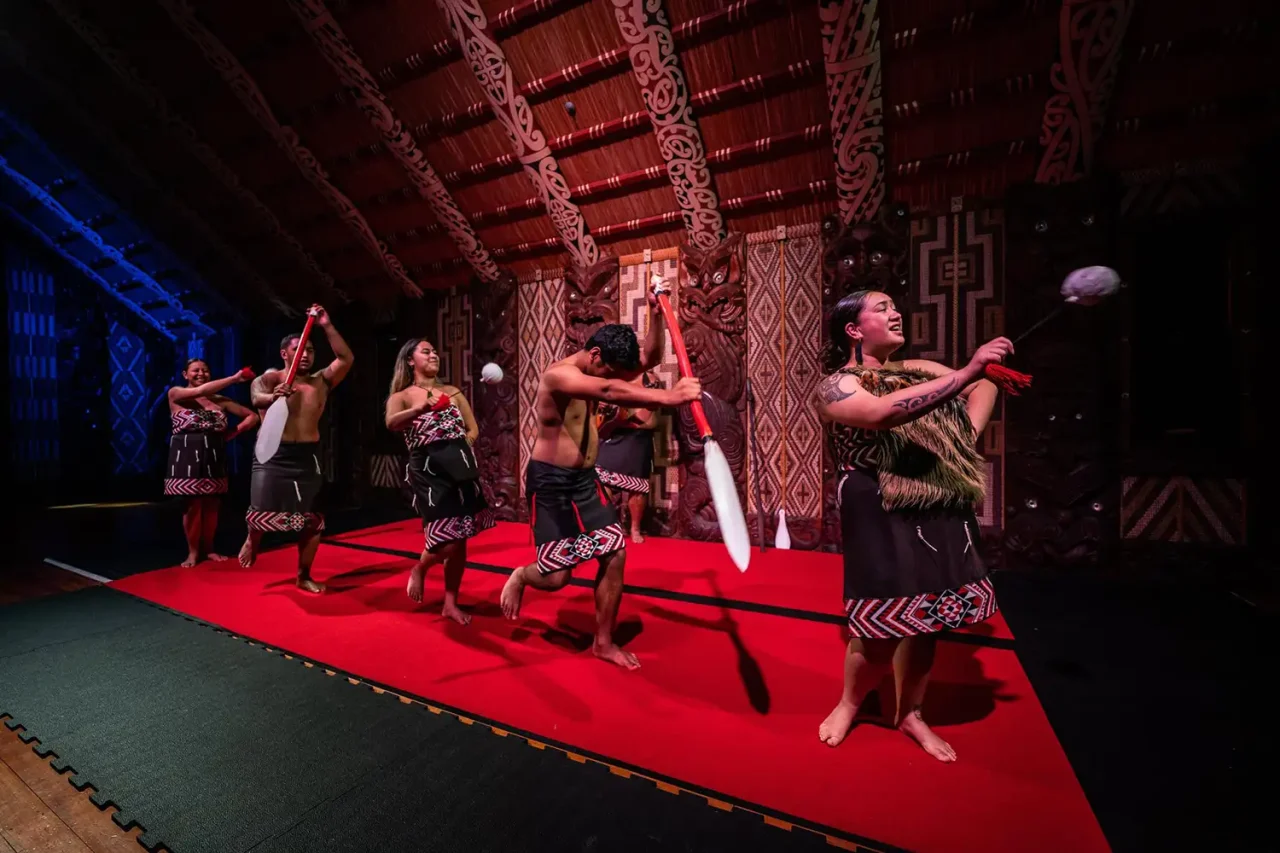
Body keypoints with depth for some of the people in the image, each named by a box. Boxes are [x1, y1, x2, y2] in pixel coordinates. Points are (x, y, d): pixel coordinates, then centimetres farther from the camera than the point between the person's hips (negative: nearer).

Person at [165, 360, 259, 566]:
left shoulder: (220, 400, 8)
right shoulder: (175, 394, 1)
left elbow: (253, 416, 10)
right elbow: (201, 391, -21)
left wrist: (231, 434, -2)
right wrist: (235, 378, -23)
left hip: (213, 457, 3)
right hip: (188, 456, -3)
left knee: (211, 505, 7)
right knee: (193, 505, 1)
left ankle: (208, 549, 21)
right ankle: (193, 552, 15)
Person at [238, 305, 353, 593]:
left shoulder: (321, 382, 9)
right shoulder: (270, 378, 1)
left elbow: (346, 359, -1)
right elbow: (256, 397, -19)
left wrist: (327, 326, -7)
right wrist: (272, 396, -42)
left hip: (307, 458, 3)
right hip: (273, 455, -2)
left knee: (312, 521, 3)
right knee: (261, 514, -7)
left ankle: (303, 577, 20)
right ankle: (252, 541, 33)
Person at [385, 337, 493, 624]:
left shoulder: (453, 392, 17)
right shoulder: (402, 396, 5)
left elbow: (473, 429, 17)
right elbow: (391, 423, -18)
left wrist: (456, 450, 1)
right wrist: (419, 408, -36)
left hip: (460, 467, 4)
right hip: (428, 470, -4)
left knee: (459, 541, 7)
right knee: (447, 541, -11)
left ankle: (450, 603, 23)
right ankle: (419, 569, 24)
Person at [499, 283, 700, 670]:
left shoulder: (600, 372, 3)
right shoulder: (557, 375, -22)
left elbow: (650, 358, 6)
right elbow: (610, 392, -41)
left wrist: (655, 314, -8)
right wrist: (668, 397, -49)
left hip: (585, 479, 7)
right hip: (549, 482, -7)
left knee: (615, 554, 0)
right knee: (556, 576, -4)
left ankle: (603, 642, 18)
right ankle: (520, 577, 34)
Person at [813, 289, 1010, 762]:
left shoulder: (918, 369, 15)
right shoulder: (837, 385, -7)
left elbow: (984, 387, 16)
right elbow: (883, 412, -26)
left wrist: (966, 441, -1)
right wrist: (966, 372, -30)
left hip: (942, 515, 7)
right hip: (882, 519, -6)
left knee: (926, 618, 13)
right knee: (883, 626, -3)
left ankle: (909, 714, 37)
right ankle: (848, 704, 28)